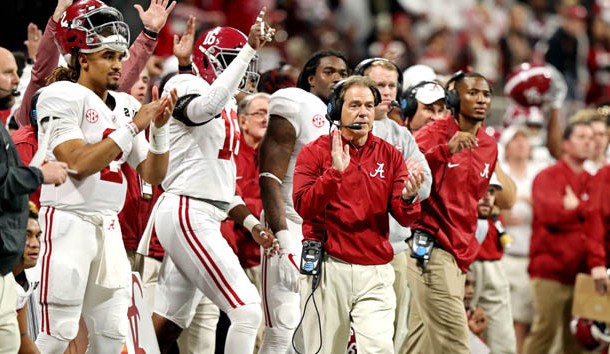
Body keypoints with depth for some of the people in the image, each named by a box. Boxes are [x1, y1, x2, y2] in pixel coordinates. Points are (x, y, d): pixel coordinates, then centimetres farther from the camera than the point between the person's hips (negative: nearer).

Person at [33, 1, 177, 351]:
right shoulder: (61, 96, -8)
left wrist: (160, 127, -2)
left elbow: (153, 174, 14)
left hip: (108, 227, 8)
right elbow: (80, 163, -19)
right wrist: (133, 126, -16)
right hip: (68, 222, -8)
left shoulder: (125, 106, 13)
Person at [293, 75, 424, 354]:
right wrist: (335, 172, -23)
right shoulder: (314, 152, 3)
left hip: (375, 272, 2)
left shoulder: (390, 155, 10)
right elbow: (303, 207, -11)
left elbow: (405, 218, 4)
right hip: (328, 268, -2)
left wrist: (407, 197, -19)